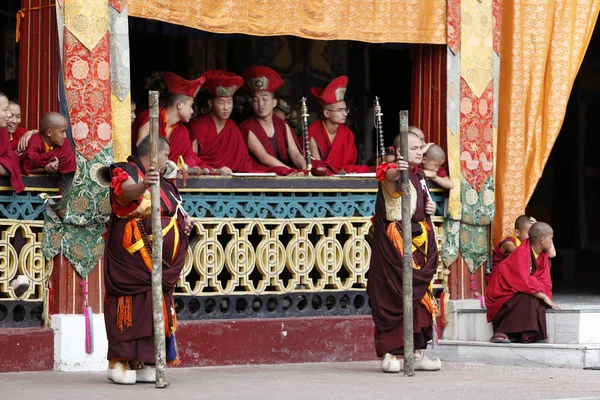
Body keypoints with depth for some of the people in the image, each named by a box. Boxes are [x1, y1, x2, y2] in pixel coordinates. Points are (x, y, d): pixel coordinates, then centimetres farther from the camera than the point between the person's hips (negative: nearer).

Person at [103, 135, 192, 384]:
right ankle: (120, 362, -10)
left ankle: (143, 363, 10)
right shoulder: (128, 173, -8)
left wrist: (184, 219, 8)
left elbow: (171, 210, 31)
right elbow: (127, 191, -32)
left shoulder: (160, 183, 19)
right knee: (133, 303, -12)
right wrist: (142, 186, -55)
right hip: (133, 258, -8)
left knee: (154, 305, 7)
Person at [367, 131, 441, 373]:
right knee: (393, 296, -8)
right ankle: (388, 354, -4)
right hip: (395, 240, -8)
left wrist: (429, 208, 7)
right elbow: (390, 175, -38)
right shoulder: (392, 173, -12)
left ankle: (418, 353, 16)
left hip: (419, 241, 8)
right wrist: (397, 170, -61)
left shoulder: (418, 176, 15)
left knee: (419, 297, 10)